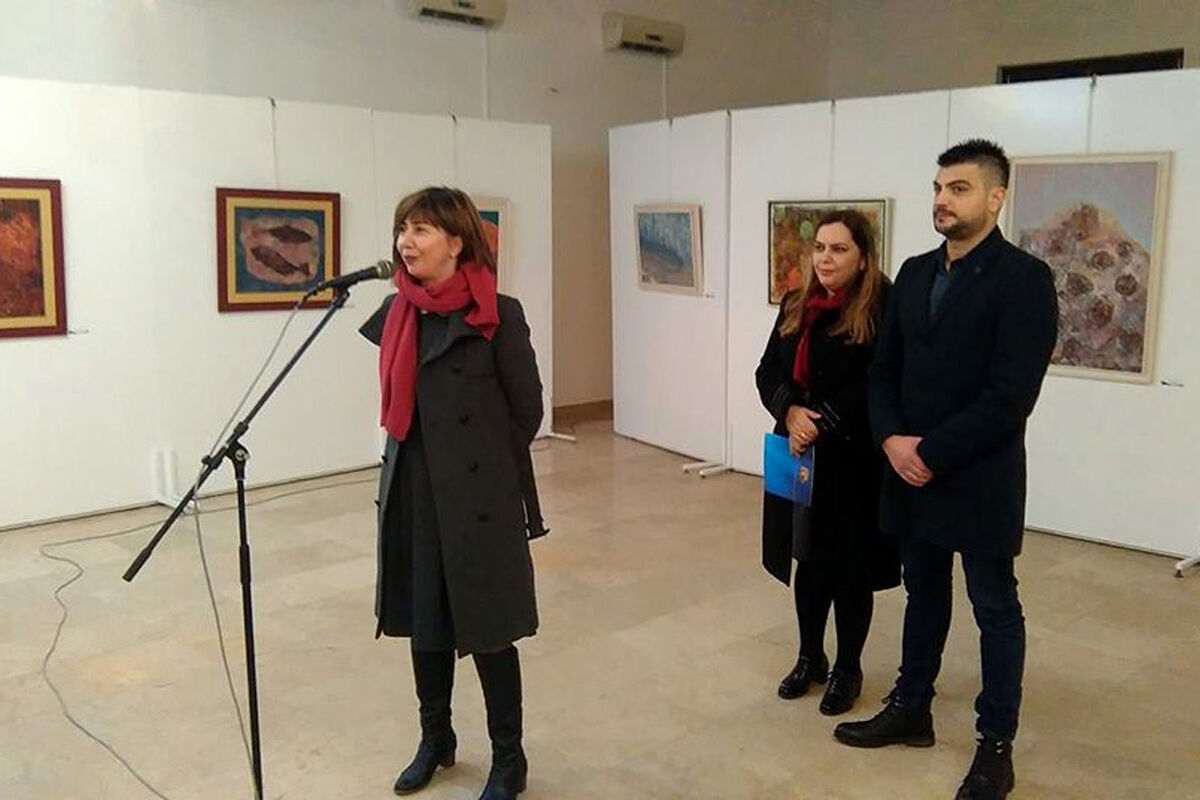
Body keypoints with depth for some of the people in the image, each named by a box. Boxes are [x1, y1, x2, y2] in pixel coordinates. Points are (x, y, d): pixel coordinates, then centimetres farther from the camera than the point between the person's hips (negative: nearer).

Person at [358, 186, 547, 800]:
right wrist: (406, 468, 10)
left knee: (487, 630, 4)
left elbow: (527, 409, -6)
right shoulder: (397, 313, 6)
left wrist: (476, 464, 2)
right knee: (423, 621, 16)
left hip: (479, 497, -6)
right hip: (411, 491, 6)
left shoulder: (497, 316, -12)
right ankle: (435, 739, 36)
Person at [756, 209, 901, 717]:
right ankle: (810, 658, 33)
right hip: (799, 457, 5)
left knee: (849, 568, 7)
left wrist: (821, 422, -20)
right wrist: (790, 412, -13)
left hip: (854, 461, -5)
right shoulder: (796, 306, 8)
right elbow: (767, 372, 6)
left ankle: (848, 669, 26)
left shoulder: (883, 309, -11)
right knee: (808, 560, 15)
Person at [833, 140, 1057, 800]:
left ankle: (996, 747, 21)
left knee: (995, 611, 8)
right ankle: (911, 710, 34)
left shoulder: (1024, 278, -11)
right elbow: (884, 368, 10)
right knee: (924, 597, 19)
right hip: (910, 472, 6)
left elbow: (1011, 394, -18)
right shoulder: (915, 273, 9)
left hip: (980, 480, -6)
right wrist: (893, 440, -7)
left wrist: (930, 453, -16)